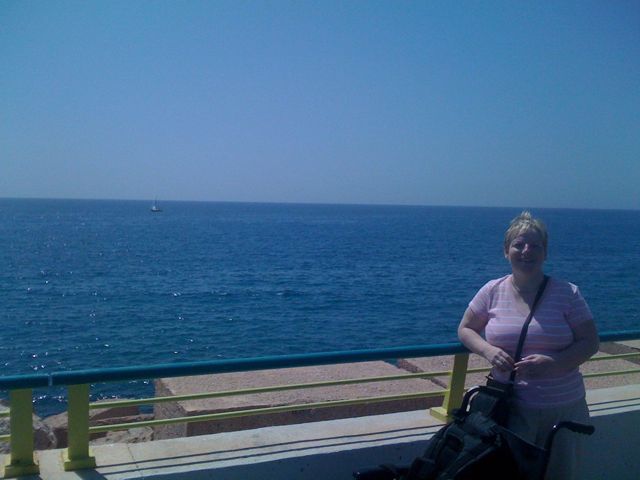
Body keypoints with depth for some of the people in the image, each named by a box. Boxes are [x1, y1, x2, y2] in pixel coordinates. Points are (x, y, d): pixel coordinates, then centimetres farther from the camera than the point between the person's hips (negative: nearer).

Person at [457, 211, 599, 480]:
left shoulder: (567, 294, -2)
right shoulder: (493, 291, 1)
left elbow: (590, 343, -2)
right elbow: (465, 330, 9)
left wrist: (552, 363, -19)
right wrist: (488, 350, -12)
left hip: (564, 408, 1)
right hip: (511, 408, 0)